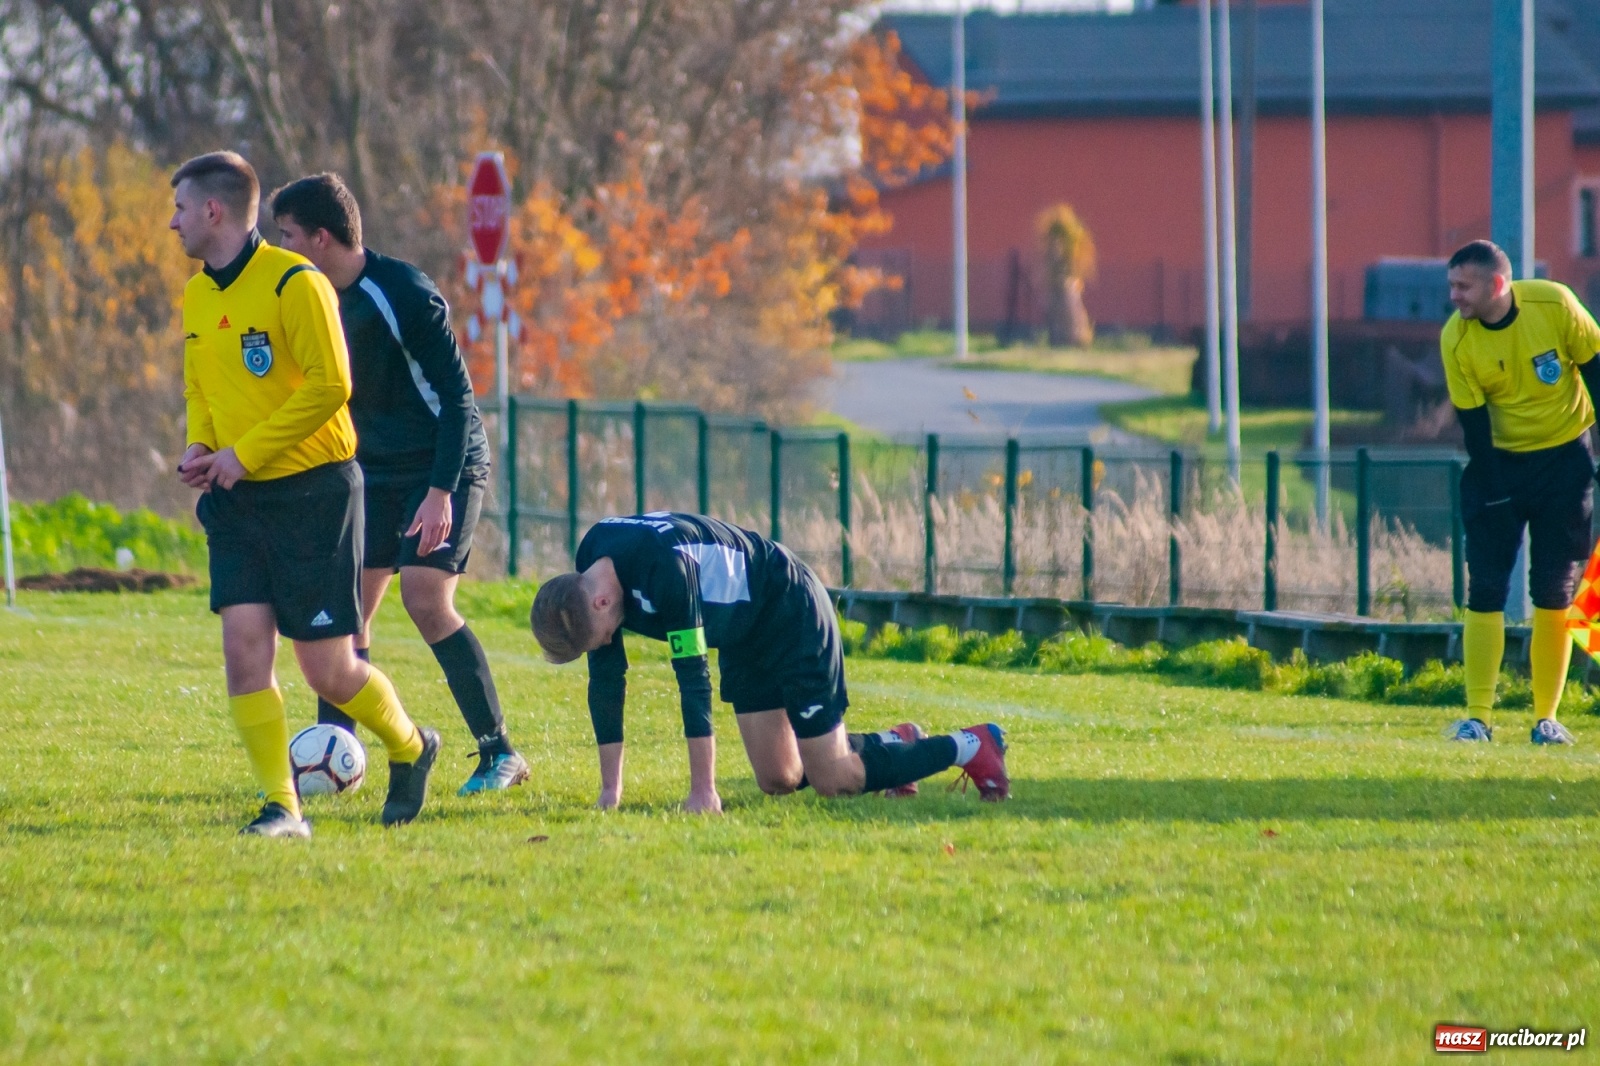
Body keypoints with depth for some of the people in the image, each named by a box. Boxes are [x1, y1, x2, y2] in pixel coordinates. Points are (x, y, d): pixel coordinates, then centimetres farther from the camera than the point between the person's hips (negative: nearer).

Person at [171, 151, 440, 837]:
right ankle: (282, 808, -4)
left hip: (312, 489, -7)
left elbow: (330, 384, -19)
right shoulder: (196, 296, 11)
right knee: (243, 649, -9)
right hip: (238, 499, 7)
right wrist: (198, 446, 2)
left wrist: (243, 454, -18)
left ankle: (410, 749, 26)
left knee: (328, 672, -2)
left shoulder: (293, 283, -14)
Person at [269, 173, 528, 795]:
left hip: (445, 468, -8)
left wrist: (440, 492, -26)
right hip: (378, 471, 8)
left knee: (424, 598, -19)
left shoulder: (403, 295, -20)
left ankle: (500, 755, -12)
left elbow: (455, 397, -20)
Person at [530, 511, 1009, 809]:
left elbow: (693, 678, -37)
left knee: (833, 782, -5)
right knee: (779, 781, 10)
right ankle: (893, 743, 31)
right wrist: (610, 788, -5)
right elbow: (606, 680, -4)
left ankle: (971, 747, 11)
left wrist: (703, 790, -36)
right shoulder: (592, 571, -12)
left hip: (791, 614, -8)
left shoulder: (664, 567, -37)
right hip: (745, 639, 8)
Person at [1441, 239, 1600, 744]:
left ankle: (1546, 718, 4)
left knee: (1555, 593, -3)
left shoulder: (1555, 304, -16)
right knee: (1485, 590, -8)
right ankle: (1477, 718, -6)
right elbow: (1473, 423, -12)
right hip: (1500, 459, 0)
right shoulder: (1456, 339, -15)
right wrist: (1495, 501, -16)